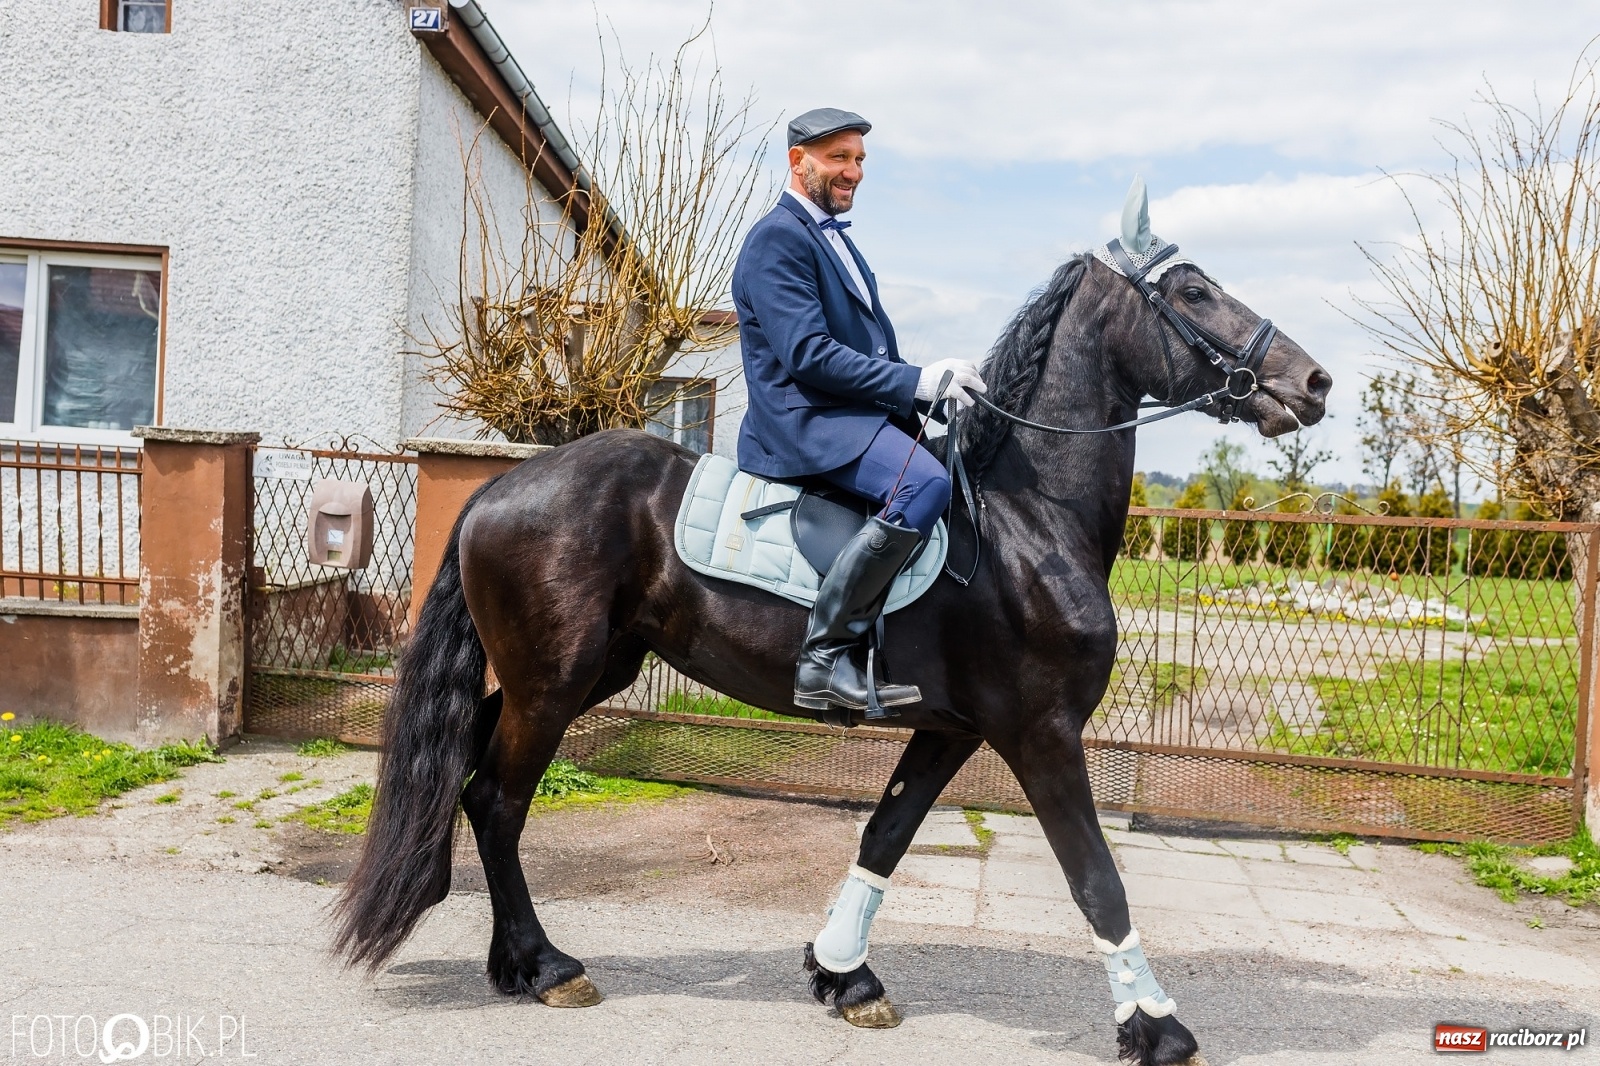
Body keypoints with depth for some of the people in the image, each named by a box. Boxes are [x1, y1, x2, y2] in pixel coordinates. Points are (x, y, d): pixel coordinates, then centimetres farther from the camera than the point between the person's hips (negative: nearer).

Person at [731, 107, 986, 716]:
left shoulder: (836, 240, 23)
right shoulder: (777, 239, -8)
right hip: (805, 421, -10)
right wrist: (915, 382, -21)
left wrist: (932, 385, 8)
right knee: (924, 484, -32)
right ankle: (827, 655, -27)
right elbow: (807, 354, -20)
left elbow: (875, 345, 25)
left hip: (859, 415, 10)